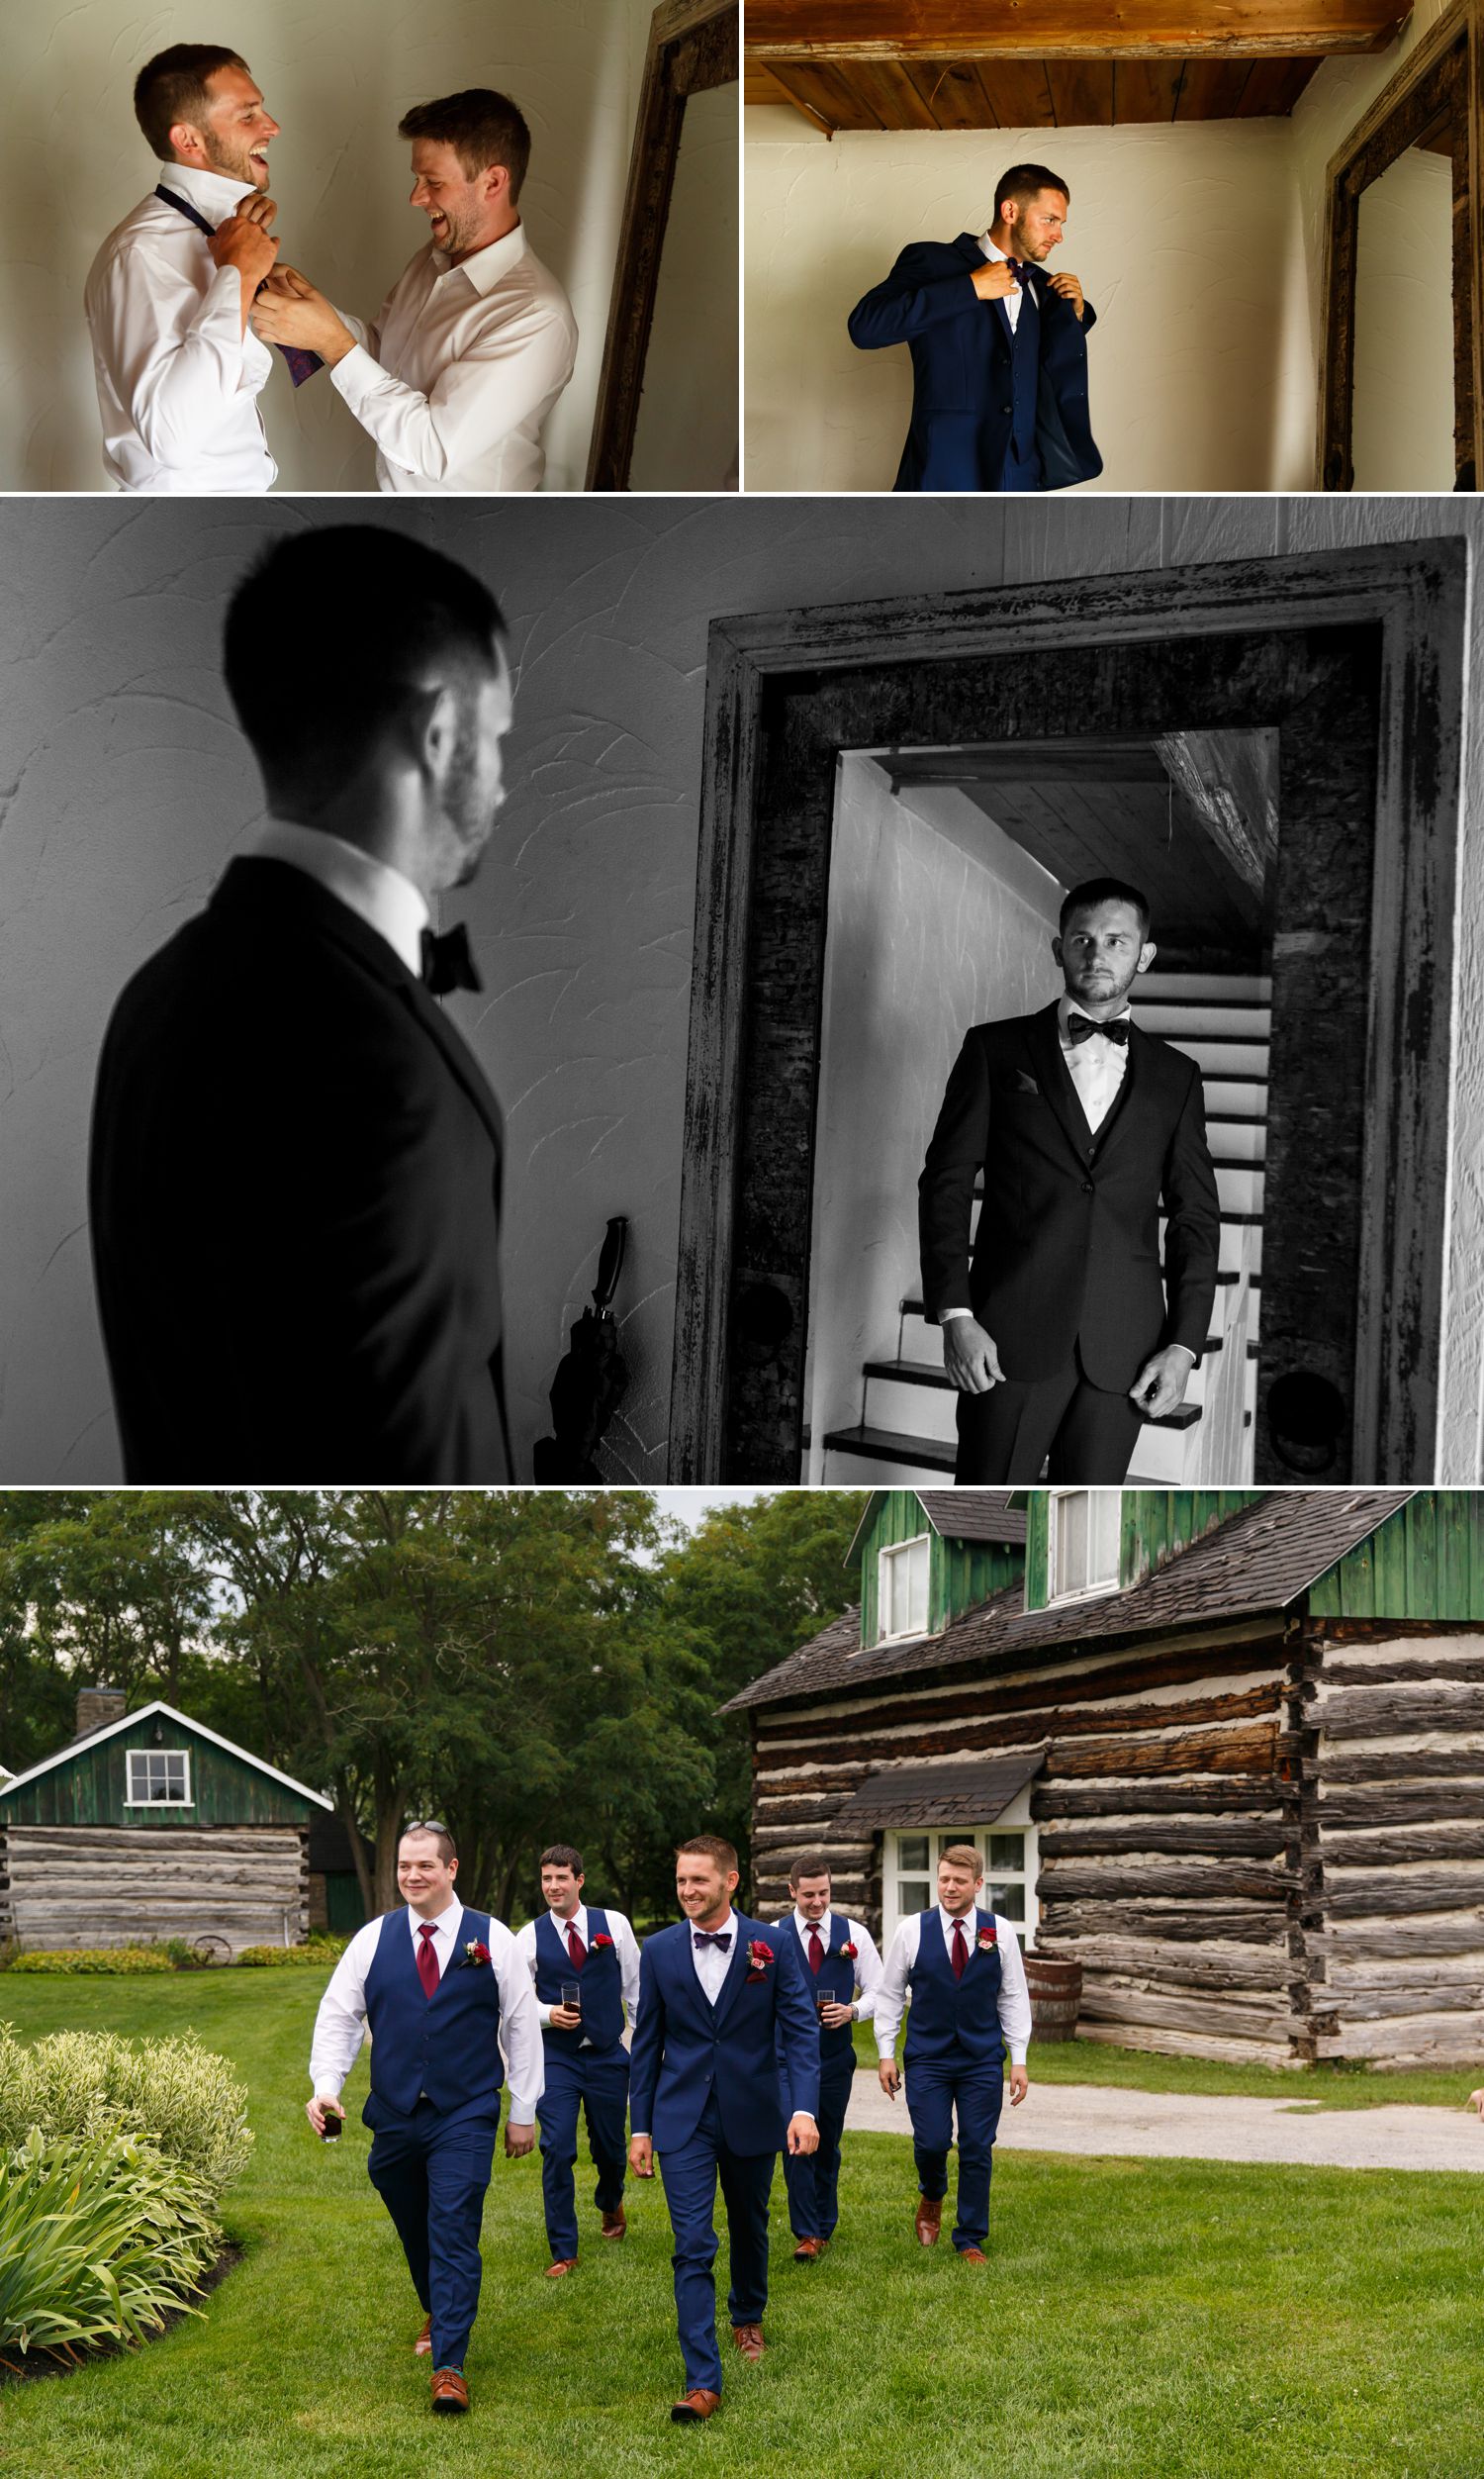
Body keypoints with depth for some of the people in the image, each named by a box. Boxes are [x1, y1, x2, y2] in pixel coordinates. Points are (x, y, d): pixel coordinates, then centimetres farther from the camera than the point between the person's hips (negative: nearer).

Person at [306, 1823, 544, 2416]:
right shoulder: (373, 1939, 3)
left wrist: (523, 2110, 4)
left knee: (454, 2235, -11)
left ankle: (449, 2367, -9)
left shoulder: (492, 1940, -1)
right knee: (415, 2233, 16)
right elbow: (338, 2016, 4)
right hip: (393, 2117, 3)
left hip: (465, 2119, -3)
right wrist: (325, 2087, -10)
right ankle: (437, 2316, 42)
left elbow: (521, 2026, 4)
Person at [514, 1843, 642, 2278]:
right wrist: (547, 2014, -16)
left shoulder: (614, 1925, -1)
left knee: (610, 2144, 13)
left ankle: (610, 2203, 48)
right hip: (556, 2058, -1)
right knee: (557, 2150, -10)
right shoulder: (529, 1937, -2)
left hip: (608, 2056, 1)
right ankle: (563, 2251, 1)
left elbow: (635, 1987, 6)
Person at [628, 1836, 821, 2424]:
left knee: (749, 2228, 19)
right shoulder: (659, 1950, -2)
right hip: (683, 2119, 0)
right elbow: (647, 2042, 4)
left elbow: (800, 2029, -8)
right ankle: (702, 2380, -11)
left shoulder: (774, 1945, -7)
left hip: (751, 2116, 0)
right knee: (693, 2245, -9)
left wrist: (804, 2108, -20)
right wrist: (640, 2127, 3)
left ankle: (747, 2316, 47)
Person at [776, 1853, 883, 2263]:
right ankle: (806, 2234, -8)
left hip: (835, 2056, 2)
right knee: (796, 2141, -13)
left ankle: (824, 2227, 26)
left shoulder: (854, 1934, 3)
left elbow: (878, 1992, 5)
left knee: (828, 2145, 11)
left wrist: (852, 2011, -13)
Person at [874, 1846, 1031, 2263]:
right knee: (931, 2142, -7)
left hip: (982, 2061, 1)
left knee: (977, 2150, 1)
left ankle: (970, 2240, 16)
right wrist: (886, 2054, 1)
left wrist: (1018, 2060, 2)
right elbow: (889, 1993, 5)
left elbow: (1013, 1997, 6)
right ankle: (931, 2198, 27)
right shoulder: (912, 1930, -1)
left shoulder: (1000, 1932, 0)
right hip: (926, 2059, -1)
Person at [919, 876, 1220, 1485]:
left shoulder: (1175, 1077, 13)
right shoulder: (995, 1049, 8)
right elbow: (946, 1183, 3)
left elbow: (1196, 1218, 12)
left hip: (1123, 1347, 2)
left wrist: (1184, 1344, 2)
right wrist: (954, 1314, -7)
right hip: (1010, 1337, -2)